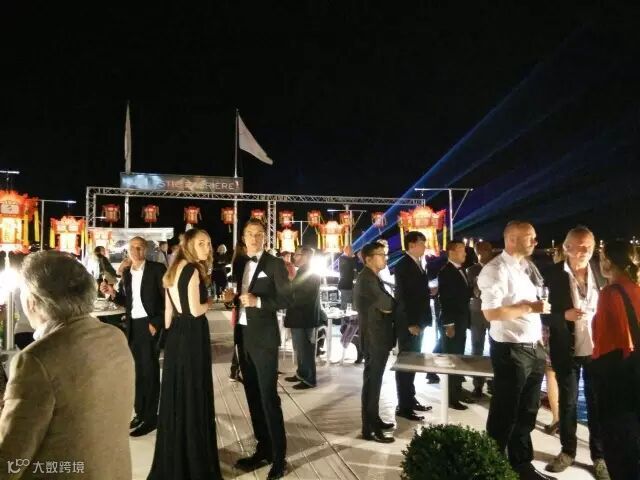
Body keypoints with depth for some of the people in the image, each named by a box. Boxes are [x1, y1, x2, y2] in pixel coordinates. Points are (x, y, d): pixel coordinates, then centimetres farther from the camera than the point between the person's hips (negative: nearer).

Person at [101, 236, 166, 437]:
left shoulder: (157, 269, -9)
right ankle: (140, 412, 26)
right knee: (137, 370, 13)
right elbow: (125, 301, 11)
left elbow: (167, 298, -13)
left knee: (150, 371, 0)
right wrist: (112, 293, -7)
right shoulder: (126, 272, 9)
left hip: (150, 325, -6)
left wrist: (157, 323, -17)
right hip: (132, 326, 6)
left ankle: (150, 417, 9)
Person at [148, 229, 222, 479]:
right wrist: (210, 303, -1)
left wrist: (170, 333, 19)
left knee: (175, 395, 15)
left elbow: (169, 311, 15)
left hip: (176, 334, 9)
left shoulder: (174, 269, 12)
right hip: (193, 336, -9)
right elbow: (195, 310, -20)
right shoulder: (193, 270, -14)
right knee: (194, 395, 2)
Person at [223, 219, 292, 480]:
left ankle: (279, 457, 10)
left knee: (269, 397, -2)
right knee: (253, 396, 13)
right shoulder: (240, 263, 11)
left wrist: (257, 301, -23)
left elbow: (287, 299, -12)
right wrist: (233, 297, -2)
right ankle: (263, 449, 27)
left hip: (263, 337, -6)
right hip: (243, 336, 7)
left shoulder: (275, 264, -8)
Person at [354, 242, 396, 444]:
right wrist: (389, 306, 0)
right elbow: (387, 304, -20)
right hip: (374, 338, -10)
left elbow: (383, 304, 16)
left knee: (374, 380, 16)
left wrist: (386, 307, -3)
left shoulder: (372, 277, 16)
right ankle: (369, 429, 4)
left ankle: (374, 420, 27)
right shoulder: (367, 278, -18)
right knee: (372, 380, -3)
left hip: (378, 336, 10)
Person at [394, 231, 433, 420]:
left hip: (418, 322, 8)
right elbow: (402, 296, -18)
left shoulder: (417, 264, 13)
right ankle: (403, 406, 7)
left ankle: (411, 399, 27)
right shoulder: (403, 265, -14)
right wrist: (411, 323, -20)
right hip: (408, 323, -8)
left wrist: (422, 321, 11)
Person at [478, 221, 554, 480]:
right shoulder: (496, 270, -16)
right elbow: (491, 312, -25)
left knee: (527, 412, 19)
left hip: (534, 349, 8)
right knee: (505, 414, 6)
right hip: (511, 351, -8)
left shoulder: (528, 267, 12)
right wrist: (530, 307, -19)